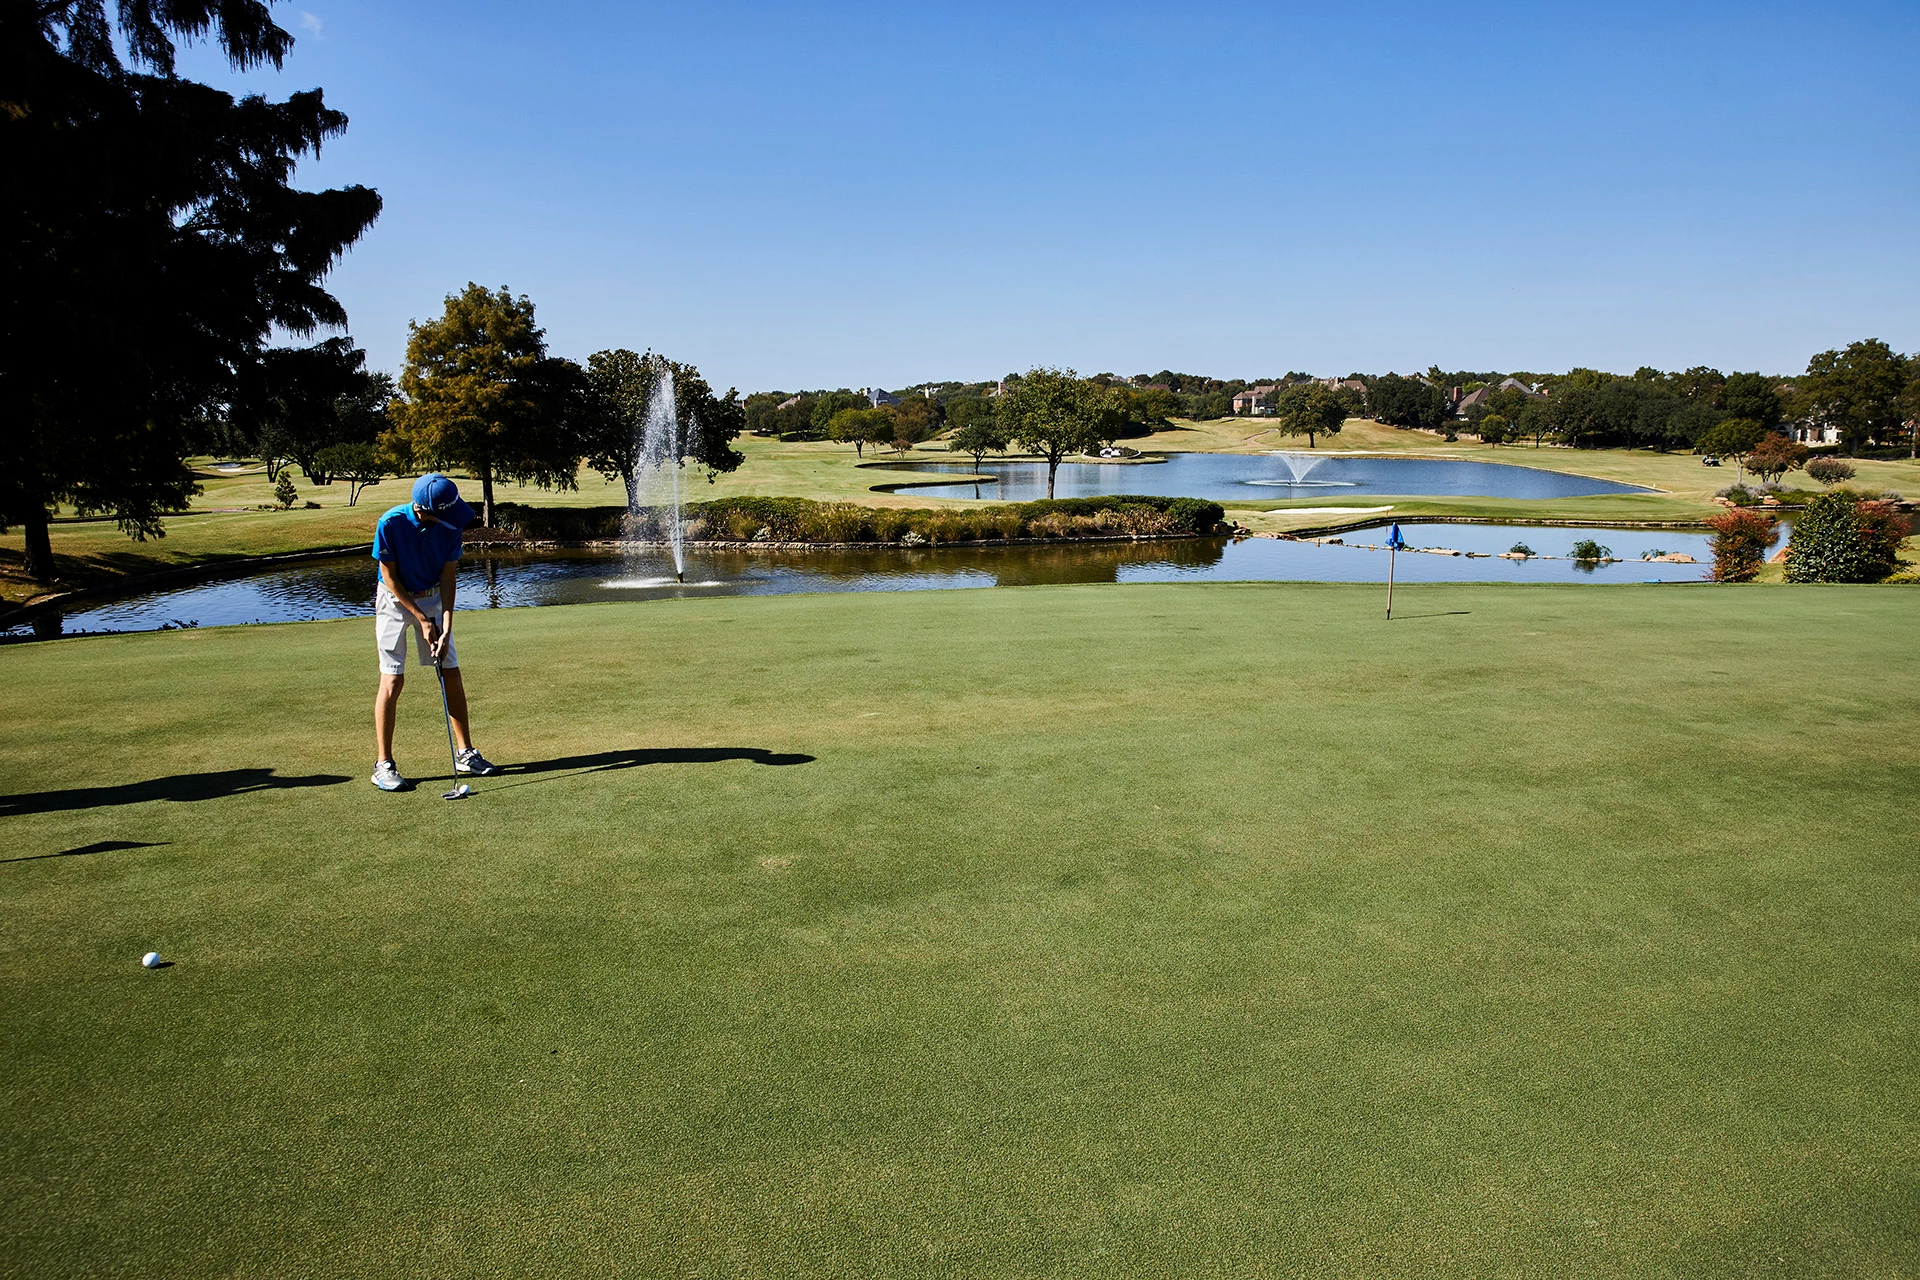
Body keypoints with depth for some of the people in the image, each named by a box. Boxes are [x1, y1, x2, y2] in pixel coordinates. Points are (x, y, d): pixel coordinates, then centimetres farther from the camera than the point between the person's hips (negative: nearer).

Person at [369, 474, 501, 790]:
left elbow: (447, 577, -11)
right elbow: (390, 577, -15)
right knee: (392, 679, -8)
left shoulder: (451, 525, -16)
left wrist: (446, 628, -18)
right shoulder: (390, 523, -25)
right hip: (395, 599, -3)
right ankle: (383, 764, 1)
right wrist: (421, 619, -15)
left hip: (433, 598, 3)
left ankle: (465, 753, 12)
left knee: (451, 674, 1)